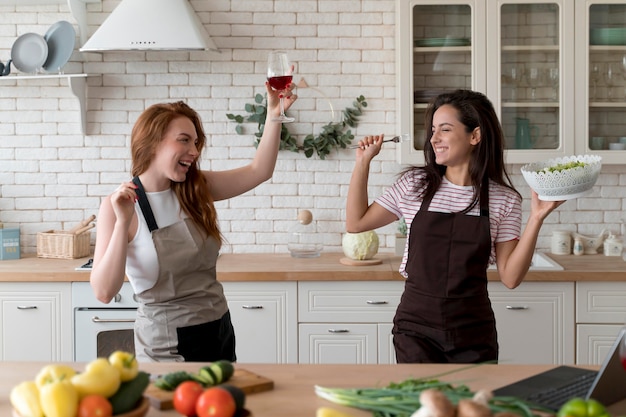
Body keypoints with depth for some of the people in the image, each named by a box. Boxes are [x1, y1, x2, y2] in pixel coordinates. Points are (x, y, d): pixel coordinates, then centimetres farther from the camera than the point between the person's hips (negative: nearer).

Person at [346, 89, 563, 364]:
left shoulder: (503, 200, -1)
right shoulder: (414, 184, 2)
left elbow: (510, 277, -6)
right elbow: (356, 223, 8)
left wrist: (536, 218, -14)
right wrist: (363, 162, 4)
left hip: (474, 332, 0)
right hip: (415, 325, 0)